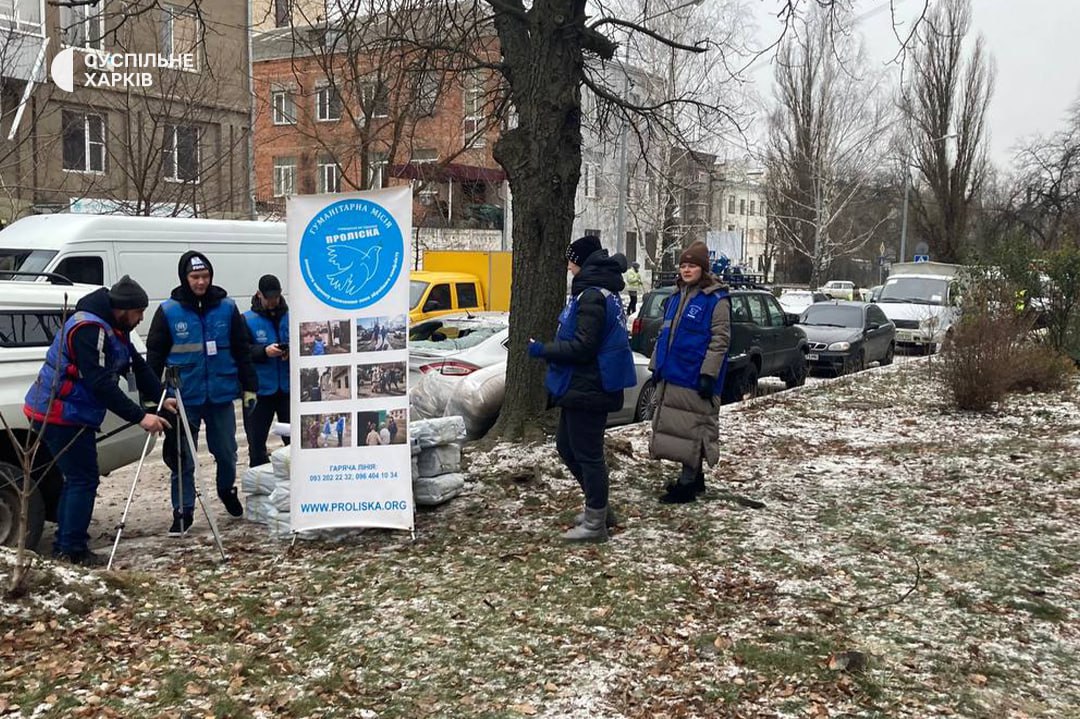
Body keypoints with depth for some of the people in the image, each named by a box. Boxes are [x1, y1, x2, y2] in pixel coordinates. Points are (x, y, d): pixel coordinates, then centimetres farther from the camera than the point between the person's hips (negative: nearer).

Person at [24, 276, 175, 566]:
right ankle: (73, 550, -2)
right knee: (84, 479, -7)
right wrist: (139, 417, -28)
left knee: (77, 478, 14)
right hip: (59, 415, -10)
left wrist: (161, 398, -1)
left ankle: (64, 546, 22)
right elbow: (101, 384, -28)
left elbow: (137, 367, 12)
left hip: (71, 414, 10)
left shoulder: (114, 329, 10)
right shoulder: (89, 328, -23)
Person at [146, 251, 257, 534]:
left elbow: (242, 350, 7)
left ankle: (227, 490, 39)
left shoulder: (226, 307, 2)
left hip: (221, 395, 2)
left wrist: (249, 387, 4)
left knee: (226, 452, 12)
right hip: (184, 397, -1)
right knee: (182, 458, 1)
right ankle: (183, 511, 12)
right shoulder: (168, 311, -2)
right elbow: (155, 355, 2)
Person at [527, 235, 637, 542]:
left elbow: (581, 347, -24)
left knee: (587, 454, -1)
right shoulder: (604, 292, 13)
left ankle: (595, 523, 10)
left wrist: (542, 350, -14)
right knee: (566, 445, 19)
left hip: (588, 388, -11)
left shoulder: (591, 297, -20)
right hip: (584, 387, 11)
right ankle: (598, 508, 29)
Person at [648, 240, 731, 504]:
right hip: (671, 374, 8)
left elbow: (720, 340, -14)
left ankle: (688, 483, 4)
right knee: (676, 424, 13)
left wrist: (708, 374, -20)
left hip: (694, 377, -8)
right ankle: (693, 477, 25)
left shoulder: (715, 299, -9)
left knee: (693, 427, -3)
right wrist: (656, 366, 16)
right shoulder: (677, 297, 15)